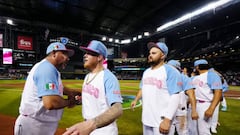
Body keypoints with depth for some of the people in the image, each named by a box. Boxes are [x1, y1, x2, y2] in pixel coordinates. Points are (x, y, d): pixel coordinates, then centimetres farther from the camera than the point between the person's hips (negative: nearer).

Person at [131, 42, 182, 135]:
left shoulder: (171, 71, -15)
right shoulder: (146, 72, 8)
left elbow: (175, 97, -20)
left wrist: (167, 119, -25)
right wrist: (136, 100, 8)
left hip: (161, 120, -7)